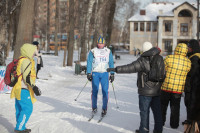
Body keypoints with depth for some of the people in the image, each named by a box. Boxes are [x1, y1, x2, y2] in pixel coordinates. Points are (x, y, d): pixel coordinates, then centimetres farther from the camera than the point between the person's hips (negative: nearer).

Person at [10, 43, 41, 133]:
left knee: (20, 109, 15)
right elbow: (27, 77, -22)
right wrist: (34, 87, -21)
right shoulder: (26, 61, -14)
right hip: (23, 89, -11)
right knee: (27, 109, -8)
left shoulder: (20, 61, 18)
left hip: (19, 89, 11)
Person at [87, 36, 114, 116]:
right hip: (95, 73, -1)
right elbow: (89, 62, 2)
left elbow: (111, 63, 13)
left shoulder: (108, 52, 9)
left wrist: (112, 73, 8)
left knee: (105, 91, -5)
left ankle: (104, 109, 1)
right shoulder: (92, 51, 3)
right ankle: (94, 107, 12)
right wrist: (88, 73, -5)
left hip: (105, 73, 1)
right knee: (95, 91, 0)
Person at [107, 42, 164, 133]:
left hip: (146, 91, -6)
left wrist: (115, 69, -20)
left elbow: (130, 68, -22)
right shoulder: (160, 59, 3)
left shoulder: (143, 60, -16)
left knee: (144, 111, 4)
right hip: (157, 90, 6)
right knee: (157, 110, 13)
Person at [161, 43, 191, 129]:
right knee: (175, 107, 15)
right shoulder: (188, 62, -5)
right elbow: (187, 75, 5)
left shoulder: (169, 58, -15)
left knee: (163, 105, 16)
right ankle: (174, 124, 20)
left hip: (166, 87, -2)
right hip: (178, 89, 2)